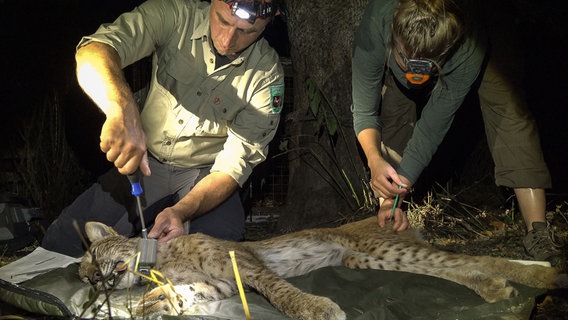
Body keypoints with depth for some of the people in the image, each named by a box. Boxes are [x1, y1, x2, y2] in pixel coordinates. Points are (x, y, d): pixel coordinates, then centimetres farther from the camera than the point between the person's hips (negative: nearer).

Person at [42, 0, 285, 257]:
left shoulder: (267, 74, -17)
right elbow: (92, 51, -31)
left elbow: (234, 165, -17)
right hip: (144, 161, 1)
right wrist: (122, 108, -53)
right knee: (61, 242, -14)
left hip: (206, 175, -1)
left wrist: (182, 211, -35)